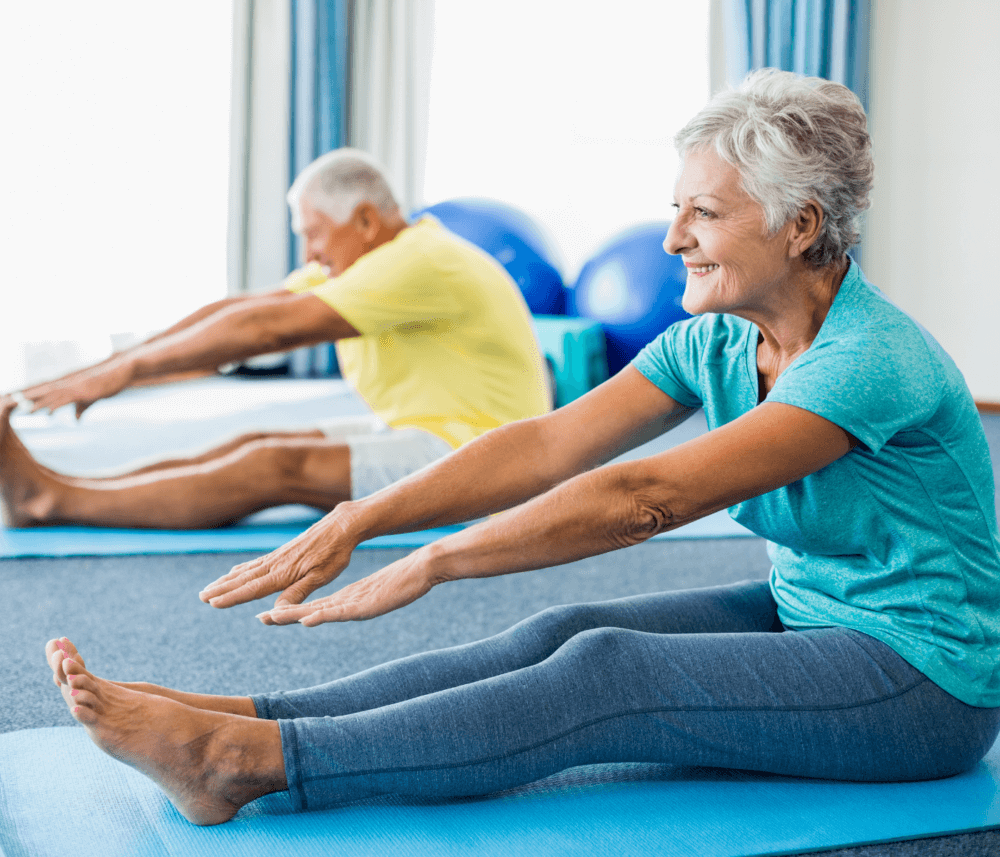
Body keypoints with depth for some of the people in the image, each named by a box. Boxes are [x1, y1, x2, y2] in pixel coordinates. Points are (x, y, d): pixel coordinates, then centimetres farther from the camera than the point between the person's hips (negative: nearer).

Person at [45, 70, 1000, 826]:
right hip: (805, 618, 7)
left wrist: (435, 563, -33)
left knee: (608, 672, -25)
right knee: (559, 634, -15)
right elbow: (543, 446, -11)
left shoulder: (875, 361, -26)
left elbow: (643, 498, -33)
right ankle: (237, 716, -21)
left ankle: (241, 761, -29)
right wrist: (360, 518, -22)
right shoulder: (712, 344, -1)